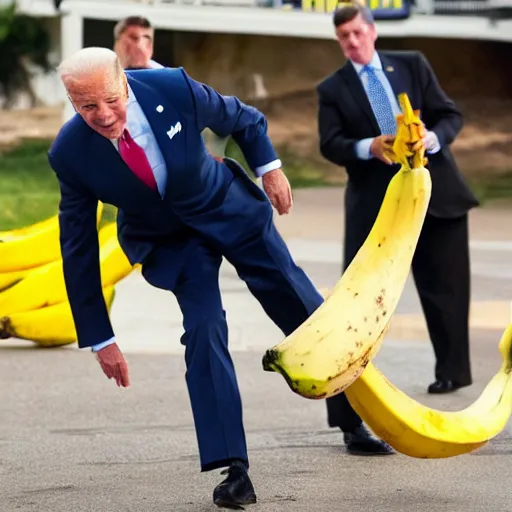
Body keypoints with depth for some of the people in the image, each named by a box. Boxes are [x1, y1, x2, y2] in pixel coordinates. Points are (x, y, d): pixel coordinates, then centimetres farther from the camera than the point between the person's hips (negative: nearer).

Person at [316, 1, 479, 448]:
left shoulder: (412, 65, 10)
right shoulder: (332, 89, 7)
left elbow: (450, 115, 8)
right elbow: (330, 144, -4)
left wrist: (433, 137, -14)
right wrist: (370, 147, -23)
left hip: (432, 190, 1)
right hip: (373, 201, -1)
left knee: (444, 288, 9)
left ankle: (453, 370, 27)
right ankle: (345, 392, -5)